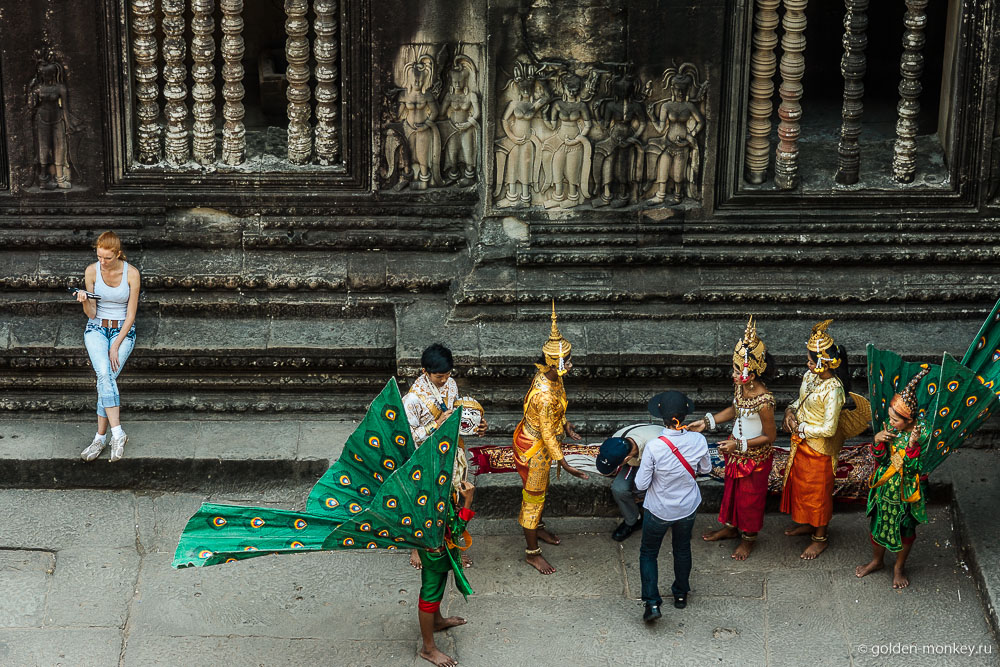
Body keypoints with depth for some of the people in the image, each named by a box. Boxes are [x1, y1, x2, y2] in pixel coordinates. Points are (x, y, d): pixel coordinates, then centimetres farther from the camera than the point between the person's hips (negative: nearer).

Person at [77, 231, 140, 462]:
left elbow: (131, 314, -8)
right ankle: (117, 433, -31)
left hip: (123, 330, -1)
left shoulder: (131, 273, -11)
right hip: (97, 328, 1)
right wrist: (85, 301, -24)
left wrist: (116, 346, -14)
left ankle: (101, 437, -15)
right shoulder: (91, 271, -6)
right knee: (104, 374, -27)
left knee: (107, 378, -22)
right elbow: (91, 314, -2)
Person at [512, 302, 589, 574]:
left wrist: (566, 425, 21)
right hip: (533, 448, -9)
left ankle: (536, 528, 53)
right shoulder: (545, 395, -38)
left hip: (541, 443, 9)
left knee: (540, 490, 29)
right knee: (534, 495, 8)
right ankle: (532, 552, 25)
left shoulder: (549, 376, -10)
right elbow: (546, 433, -30)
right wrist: (564, 464, -27)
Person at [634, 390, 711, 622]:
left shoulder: (653, 447, -31)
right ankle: (681, 594, 45)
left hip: (658, 511, -3)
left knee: (648, 553, 18)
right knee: (682, 550, 27)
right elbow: (705, 468, -2)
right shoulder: (698, 441, -22)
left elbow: (641, 484, -21)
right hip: (687, 508, 3)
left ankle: (652, 603, 9)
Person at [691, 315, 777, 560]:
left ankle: (749, 537, 40)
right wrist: (707, 422, 3)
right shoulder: (740, 385, -12)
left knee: (750, 496, 15)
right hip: (736, 450, 7)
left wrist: (740, 445, -26)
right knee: (731, 488, 27)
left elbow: (770, 436, -23)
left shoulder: (763, 401, -35)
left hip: (755, 456, -7)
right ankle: (730, 527, 51)